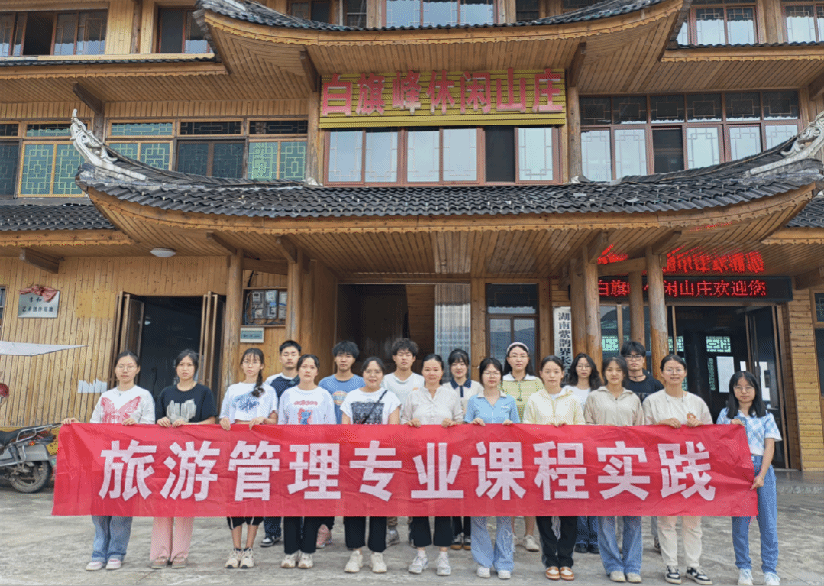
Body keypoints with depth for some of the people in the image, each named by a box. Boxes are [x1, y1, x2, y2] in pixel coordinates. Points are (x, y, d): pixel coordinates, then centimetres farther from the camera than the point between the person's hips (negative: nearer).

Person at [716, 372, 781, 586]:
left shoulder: (766, 416, 8)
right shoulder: (726, 415, 8)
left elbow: (769, 447, 2)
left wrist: (761, 475, -7)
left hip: (762, 469, 0)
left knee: (768, 521, 0)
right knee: (740, 521, 3)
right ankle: (744, 568, 14)